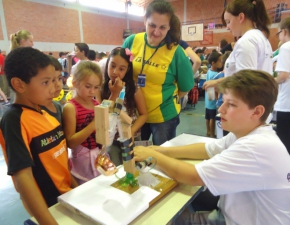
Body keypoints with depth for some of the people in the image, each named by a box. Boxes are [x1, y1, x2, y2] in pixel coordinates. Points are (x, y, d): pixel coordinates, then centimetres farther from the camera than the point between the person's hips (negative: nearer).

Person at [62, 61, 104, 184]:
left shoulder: (96, 104, 5)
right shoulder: (70, 107, -13)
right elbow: (70, 142, -18)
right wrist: (93, 125, -26)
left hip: (101, 156, 6)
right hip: (83, 160, -6)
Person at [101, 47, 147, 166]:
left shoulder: (134, 88, -8)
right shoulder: (101, 88, -8)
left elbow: (143, 114, -3)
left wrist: (131, 131, -17)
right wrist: (114, 94, -19)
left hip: (132, 139, 1)